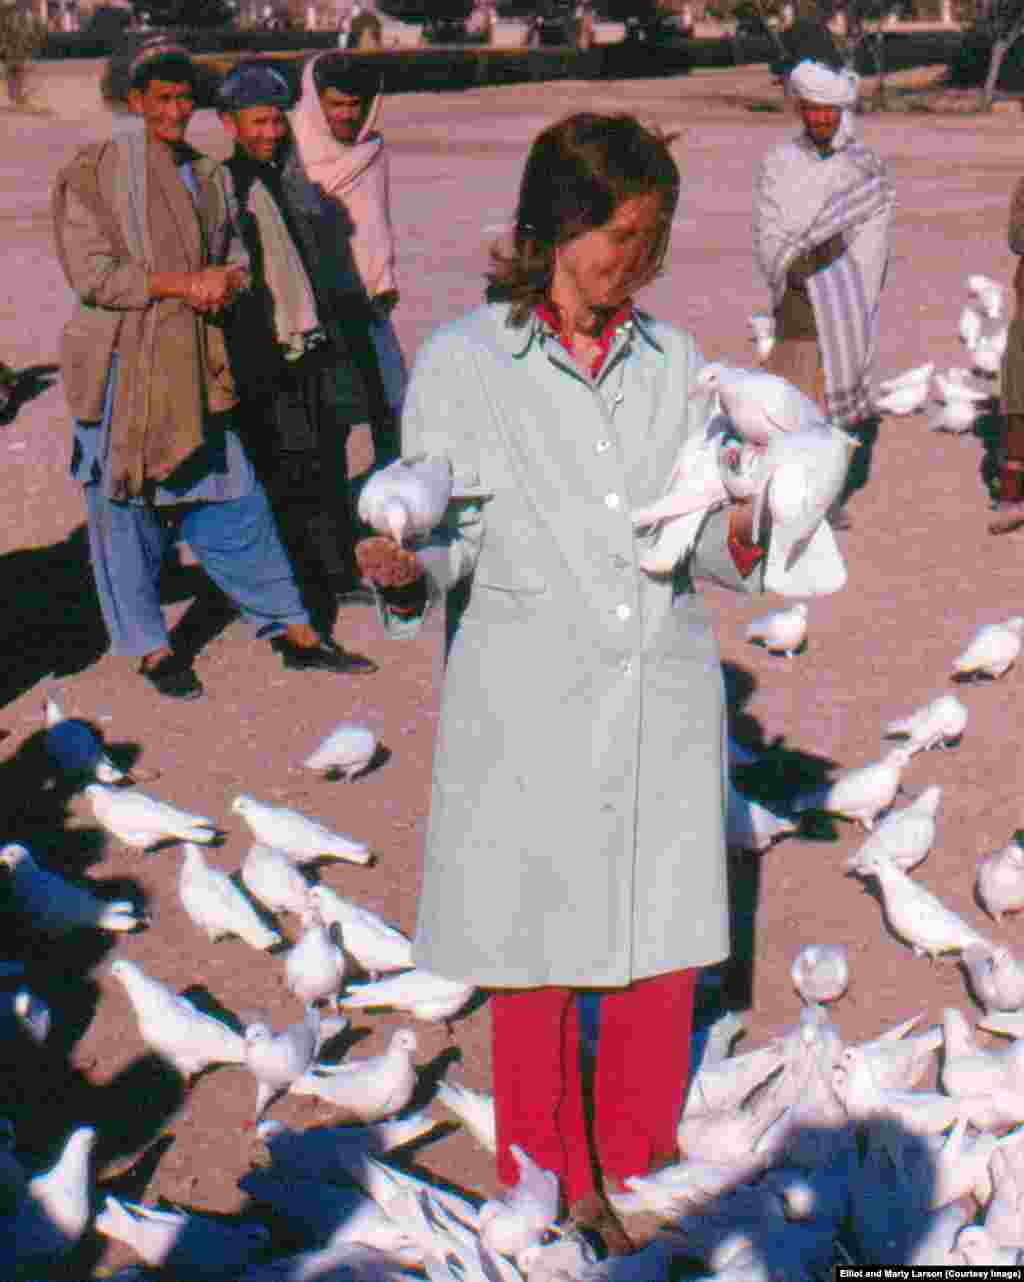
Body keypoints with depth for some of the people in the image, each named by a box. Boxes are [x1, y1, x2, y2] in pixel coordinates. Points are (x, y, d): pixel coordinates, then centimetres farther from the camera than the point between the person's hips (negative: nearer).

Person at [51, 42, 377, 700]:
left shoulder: (201, 175, 13)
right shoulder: (92, 174, -6)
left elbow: (225, 259, 20)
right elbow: (91, 274, -13)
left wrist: (224, 283, -4)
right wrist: (181, 285, -16)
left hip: (191, 366, 5)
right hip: (120, 367, -5)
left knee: (236, 504, 9)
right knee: (126, 512, 3)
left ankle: (296, 633, 17)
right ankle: (153, 650, 17)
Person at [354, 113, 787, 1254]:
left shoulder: (672, 361, 8)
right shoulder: (460, 365, -3)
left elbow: (693, 531, 10)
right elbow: (445, 539, -2)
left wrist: (739, 541, -11)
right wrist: (405, 573, -23)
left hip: (664, 695, 3)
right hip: (527, 703, -3)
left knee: (663, 944, 9)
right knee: (533, 950, 8)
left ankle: (632, 1168, 33)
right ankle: (554, 1178, 31)